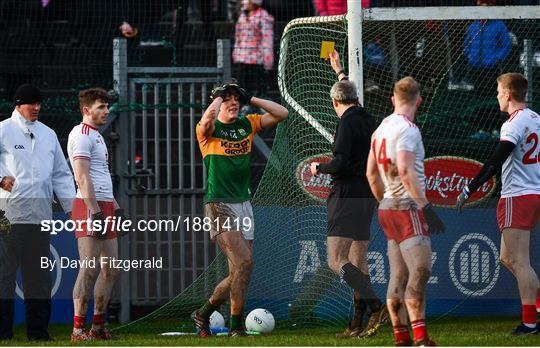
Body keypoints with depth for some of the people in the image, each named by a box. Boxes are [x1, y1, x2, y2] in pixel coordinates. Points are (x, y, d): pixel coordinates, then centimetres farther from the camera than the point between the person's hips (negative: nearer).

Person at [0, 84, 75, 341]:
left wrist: (71, 207, 12)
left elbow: (61, 173, 21)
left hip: (40, 212, 6)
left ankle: (38, 329, 10)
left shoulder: (48, 134, 20)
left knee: (39, 273, 6)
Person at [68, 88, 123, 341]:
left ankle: (98, 327, 16)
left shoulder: (96, 136, 23)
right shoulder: (81, 135, -9)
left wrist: (115, 207, 25)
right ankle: (78, 330, -12)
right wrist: (95, 211, -23)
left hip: (104, 206, 10)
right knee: (90, 269, -12)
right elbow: (83, 178, -17)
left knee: (111, 269, 11)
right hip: (89, 207, -10)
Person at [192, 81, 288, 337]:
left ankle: (203, 314, 24)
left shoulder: (248, 125, 11)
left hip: (244, 203, 7)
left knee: (238, 272, 6)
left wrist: (251, 99, 4)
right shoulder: (208, 130, -5)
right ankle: (236, 326, -11)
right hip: (219, 205, -7)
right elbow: (208, 119, -29)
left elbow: (281, 114, 9)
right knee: (244, 262, -19)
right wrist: (218, 98, -10)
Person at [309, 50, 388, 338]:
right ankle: (358, 324, 7)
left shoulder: (347, 122, -12)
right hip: (367, 195, 9)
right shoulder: (366, 119, 13)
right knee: (358, 263, 9)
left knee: (336, 262, -13)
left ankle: (376, 306, -27)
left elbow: (341, 162, -21)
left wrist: (319, 168, -2)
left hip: (347, 194, -9)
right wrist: (339, 71, 49)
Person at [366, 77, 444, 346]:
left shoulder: (381, 129, 15)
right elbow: (406, 171, -22)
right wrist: (426, 207, -22)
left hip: (388, 209, 9)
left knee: (399, 275, 9)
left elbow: (371, 174, 22)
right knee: (420, 270, -14)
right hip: (407, 208, -9)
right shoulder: (407, 129, -12)